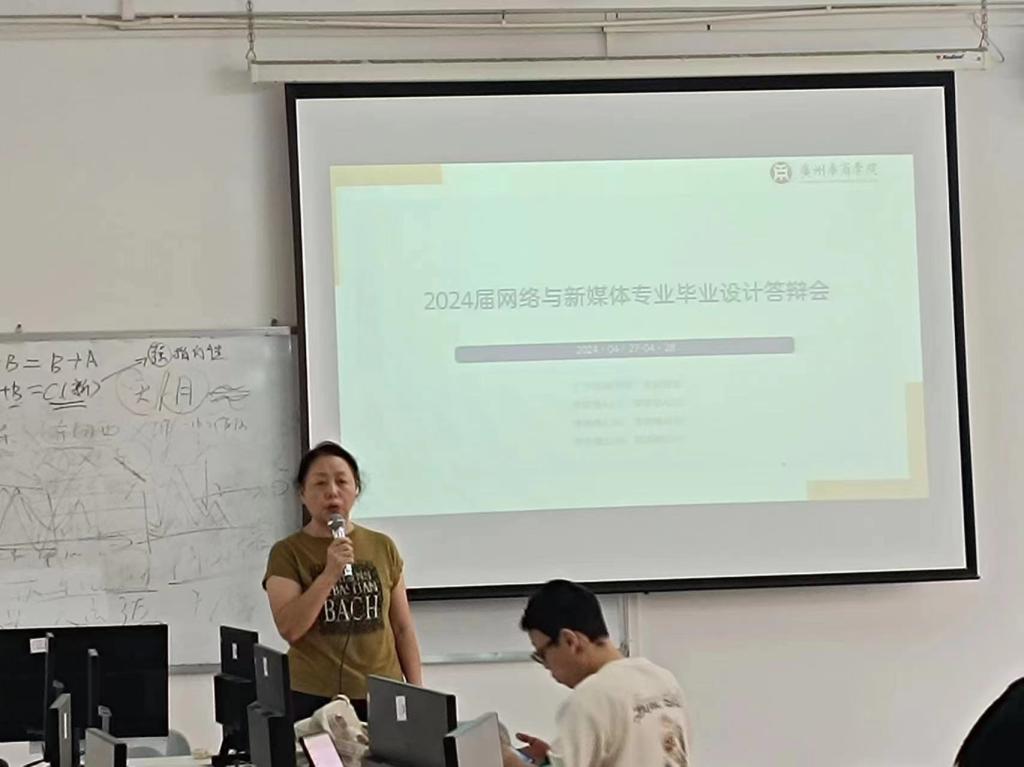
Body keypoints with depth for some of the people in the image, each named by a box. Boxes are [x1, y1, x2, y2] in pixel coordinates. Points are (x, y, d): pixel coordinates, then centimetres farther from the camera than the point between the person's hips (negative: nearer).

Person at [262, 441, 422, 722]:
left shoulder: (382, 547, 8)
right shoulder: (287, 552, 0)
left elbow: (403, 628, 12)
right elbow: (289, 629, -10)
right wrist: (329, 574, -17)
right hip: (315, 700, -2)